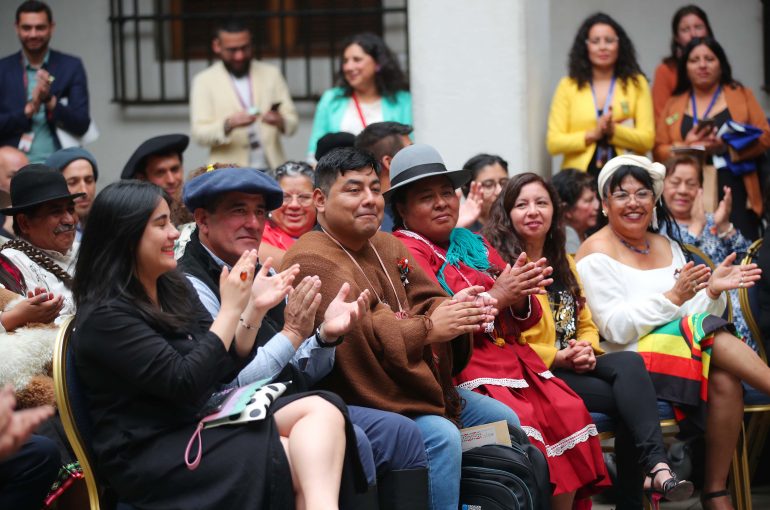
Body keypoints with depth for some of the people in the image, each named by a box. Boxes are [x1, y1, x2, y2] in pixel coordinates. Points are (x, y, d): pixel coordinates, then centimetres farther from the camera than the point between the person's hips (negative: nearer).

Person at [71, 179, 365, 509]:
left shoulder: (174, 288, 12)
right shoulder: (105, 317, -14)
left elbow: (223, 368, 14)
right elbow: (185, 384, -20)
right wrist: (230, 309, -17)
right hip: (150, 454, -8)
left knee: (323, 409, -19)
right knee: (300, 462, -23)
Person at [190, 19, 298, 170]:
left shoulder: (271, 74, 12)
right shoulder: (204, 81, 5)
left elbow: (292, 122, 9)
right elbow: (199, 134, -2)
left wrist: (280, 121, -14)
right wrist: (229, 124, -21)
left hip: (271, 170, 2)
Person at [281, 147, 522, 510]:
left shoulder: (385, 246, 16)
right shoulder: (311, 261, -15)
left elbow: (425, 301, 8)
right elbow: (352, 331, -28)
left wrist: (454, 310, -16)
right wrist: (427, 329, -32)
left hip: (421, 384, 10)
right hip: (361, 397, -10)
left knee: (506, 421, 12)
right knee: (442, 438, -30)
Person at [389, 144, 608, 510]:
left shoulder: (474, 246, 21)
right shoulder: (406, 252, 0)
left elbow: (523, 320, 17)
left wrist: (520, 298, -6)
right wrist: (497, 295, -16)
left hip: (512, 356, 7)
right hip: (461, 370, -7)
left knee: (568, 411, -16)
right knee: (520, 425, -29)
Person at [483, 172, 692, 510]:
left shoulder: (564, 262, 24)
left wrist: (587, 350, -1)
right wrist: (557, 358, -17)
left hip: (576, 367, 6)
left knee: (629, 363, -28)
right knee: (628, 397, -27)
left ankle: (656, 468, -40)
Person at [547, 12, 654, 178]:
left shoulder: (636, 84, 10)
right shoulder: (568, 86, 10)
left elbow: (647, 139, 4)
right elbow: (553, 143, 4)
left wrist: (613, 131, -11)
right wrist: (592, 135, -7)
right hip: (579, 175, 0)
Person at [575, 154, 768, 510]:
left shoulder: (668, 247, 18)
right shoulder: (597, 254, -1)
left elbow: (697, 313, 16)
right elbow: (616, 328, -12)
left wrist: (712, 291, -5)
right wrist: (673, 298, -20)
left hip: (687, 355, 6)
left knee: (726, 379, -27)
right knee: (709, 333, -28)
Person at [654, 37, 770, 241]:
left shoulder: (742, 95, 12)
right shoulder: (673, 105, 16)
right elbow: (659, 150, 10)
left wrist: (728, 146, -12)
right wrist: (684, 147, -11)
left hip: (734, 194, -1)